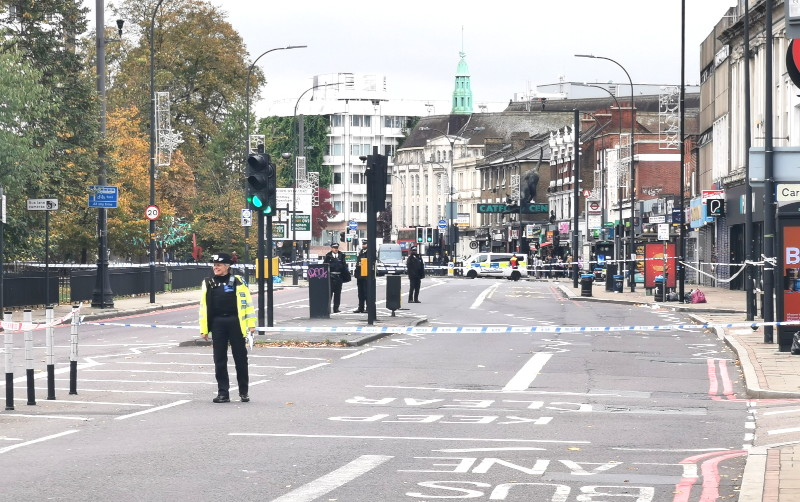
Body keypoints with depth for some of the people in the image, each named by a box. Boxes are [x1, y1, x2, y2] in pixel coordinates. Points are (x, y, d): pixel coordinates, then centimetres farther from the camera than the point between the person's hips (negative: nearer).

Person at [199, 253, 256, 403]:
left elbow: (248, 302, 1)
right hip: (217, 324, 3)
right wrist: (204, 328, 4)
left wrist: (251, 323, -3)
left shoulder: (238, 281, 0)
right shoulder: (208, 283, 9)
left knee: (241, 358, 4)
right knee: (219, 361, 4)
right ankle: (223, 392, 11)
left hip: (235, 323, -3)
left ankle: (244, 391, 15)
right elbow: (204, 306, 9)